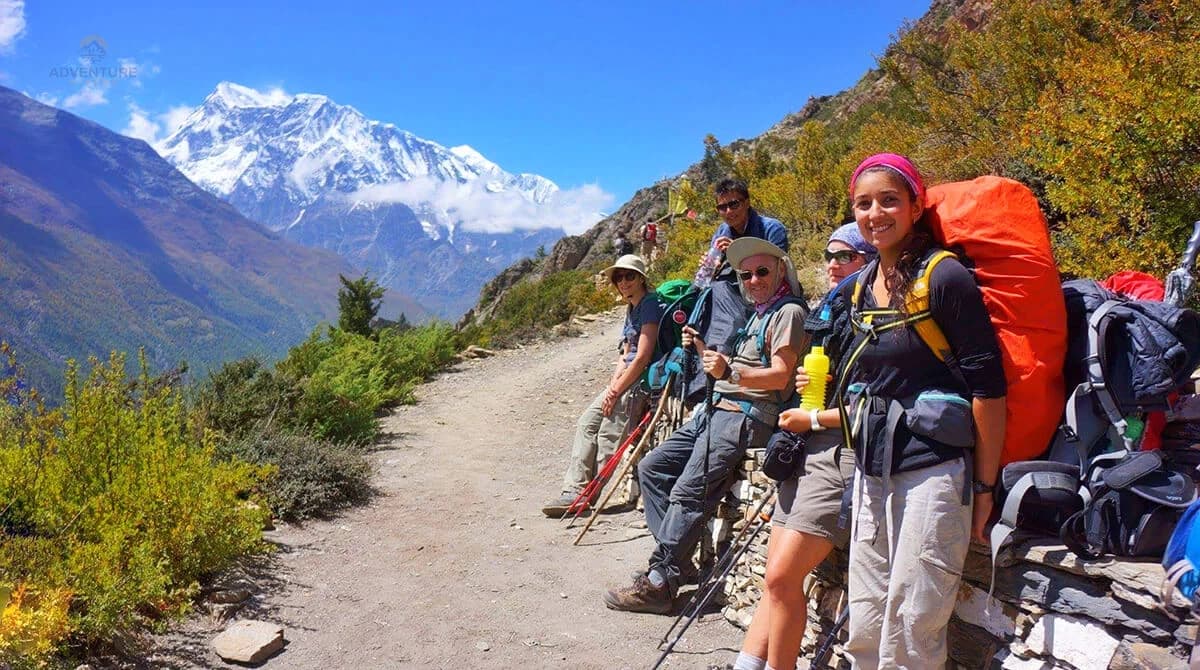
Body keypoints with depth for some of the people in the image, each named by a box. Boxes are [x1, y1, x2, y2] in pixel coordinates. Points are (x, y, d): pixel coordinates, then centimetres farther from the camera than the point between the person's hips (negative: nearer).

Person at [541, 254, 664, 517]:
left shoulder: (650, 304, -13)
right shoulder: (632, 308, 17)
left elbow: (642, 357, -19)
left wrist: (616, 390, -15)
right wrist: (613, 385, -1)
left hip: (643, 379, -10)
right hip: (627, 378, 10)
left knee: (608, 434, -14)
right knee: (586, 423, 0)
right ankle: (574, 490, -2)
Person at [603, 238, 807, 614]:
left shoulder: (788, 311, -5)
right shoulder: (759, 312, 25)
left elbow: (779, 375, -16)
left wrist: (730, 373, -30)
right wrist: (702, 349, 11)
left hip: (745, 417, -11)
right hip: (716, 410, 11)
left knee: (688, 491, -18)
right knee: (652, 467, 7)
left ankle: (658, 585, -14)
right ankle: (672, 557, 8)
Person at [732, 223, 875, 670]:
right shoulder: (832, 313, 20)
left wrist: (810, 419, -9)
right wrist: (804, 385, 9)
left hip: (841, 453, -9)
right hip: (807, 450, 9)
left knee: (782, 576, -11)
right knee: (777, 577, 6)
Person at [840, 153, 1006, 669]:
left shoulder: (945, 278, -11)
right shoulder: (862, 286, 10)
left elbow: (988, 386, -12)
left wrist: (985, 486, -11)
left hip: (933, 470, -7)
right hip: (872, 471, 7)